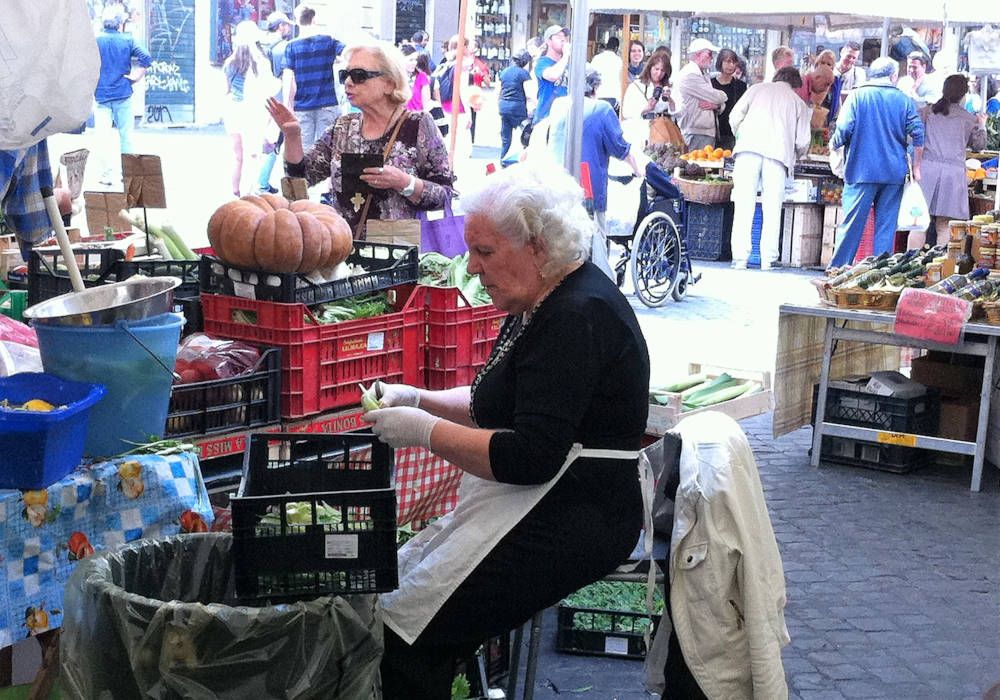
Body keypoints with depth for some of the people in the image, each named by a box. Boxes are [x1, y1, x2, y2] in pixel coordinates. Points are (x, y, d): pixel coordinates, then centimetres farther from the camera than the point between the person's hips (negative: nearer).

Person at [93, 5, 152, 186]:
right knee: (126, 135, 9)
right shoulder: (128, 40, -1)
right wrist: (136, 77, -1)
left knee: (104, 137, 1)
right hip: (123, 95, 0)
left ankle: (106, 175, -2)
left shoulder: (94, 41, -1)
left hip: (101, 95, 0)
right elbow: (146, 58, -11)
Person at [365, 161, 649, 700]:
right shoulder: (542, 305, 13)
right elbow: (495, 404, 24)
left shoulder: (579, 316, -19)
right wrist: (418, 399, 10)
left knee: (407, 634, -16)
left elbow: (531, 457, -24)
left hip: (572, 515, -10)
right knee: (392, 584, 1)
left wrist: (425, 431, -16)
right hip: (535, 502, 10)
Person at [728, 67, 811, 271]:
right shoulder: (799, 103, 21)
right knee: (772, 209, 3)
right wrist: (794, 155, 35)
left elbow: (735, 117, 11)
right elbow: (803, 142, 15)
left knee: (744, 206, -3)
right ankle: (767, 260, -2)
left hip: (748, 148, 0)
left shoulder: (757, 89, 21)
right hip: (779, 153, 0)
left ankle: (740, 259, -7)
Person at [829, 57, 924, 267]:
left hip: (862, 171, -2)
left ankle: (837, 269, 2)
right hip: (894, 173, 2)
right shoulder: (904, 100, 5)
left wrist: (834, 144, 12)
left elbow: (844, 130, -9)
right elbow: (918, 135, 0)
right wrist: (916, 168, 9)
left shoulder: (857, 96, -1)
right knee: (886, 226, 6)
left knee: (852, 223, 1)